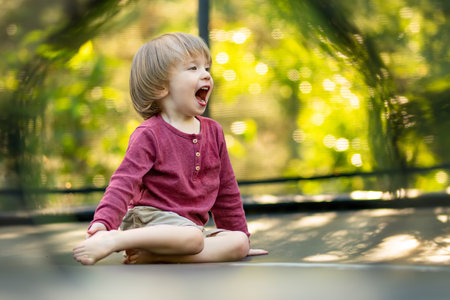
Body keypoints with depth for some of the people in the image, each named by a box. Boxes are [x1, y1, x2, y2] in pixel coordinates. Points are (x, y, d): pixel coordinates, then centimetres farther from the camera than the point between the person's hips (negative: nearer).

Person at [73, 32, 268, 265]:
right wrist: (103, 223, -32)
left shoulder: (213, 131, 13)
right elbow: (124, 182, -16)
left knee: (238, 244, -19)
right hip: (149, 217, -7)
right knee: (193, 238, -36)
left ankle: (153, 255, -28)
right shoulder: (149, 135, -6)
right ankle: (111, 241, -31)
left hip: (190, 224, 7)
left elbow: (226, 191, 21)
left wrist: (241, 235, 23)